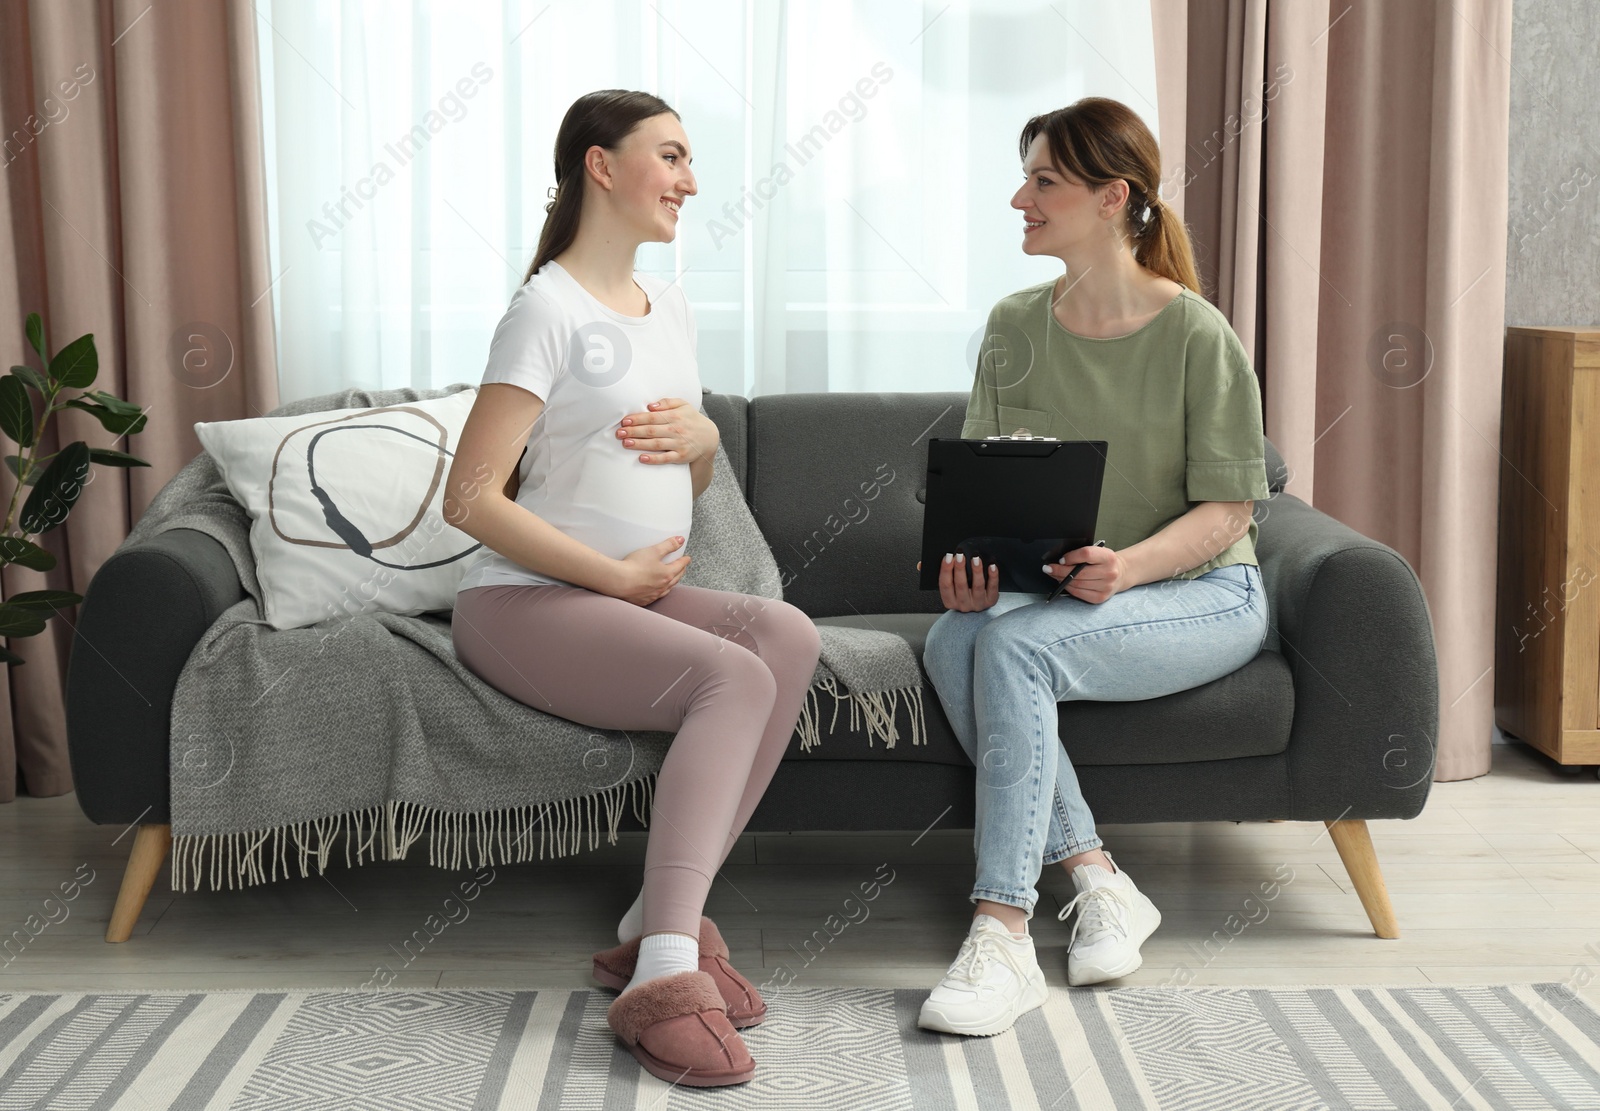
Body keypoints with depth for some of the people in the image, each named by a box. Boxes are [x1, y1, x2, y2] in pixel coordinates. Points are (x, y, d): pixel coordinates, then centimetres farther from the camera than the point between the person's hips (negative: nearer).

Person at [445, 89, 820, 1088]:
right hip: (525, 598, -7)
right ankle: (664, 974, -34)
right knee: (736, 676, -30)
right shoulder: (550, 309, -8)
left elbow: (688, 488, 27)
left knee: (788, 634, -22)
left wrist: (703, 438, 2)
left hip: (639, 592, 7)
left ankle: (657, 926, -20)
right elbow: (471, 499, -14)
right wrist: (616, 575, -15)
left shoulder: (669, 307, 17)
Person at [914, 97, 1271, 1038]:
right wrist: (969, 556, -18)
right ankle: (1098, 880, -20)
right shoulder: (1016, 326, 6)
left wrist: (1129, 565, -29)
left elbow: (1226, 511, -10)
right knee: (953, 640, -28)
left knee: (1014, 646, -33)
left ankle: (1003, 935, -32)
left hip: (1202, 594, -5)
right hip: (1061, 594, 5)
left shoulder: (1197, 335, -10)